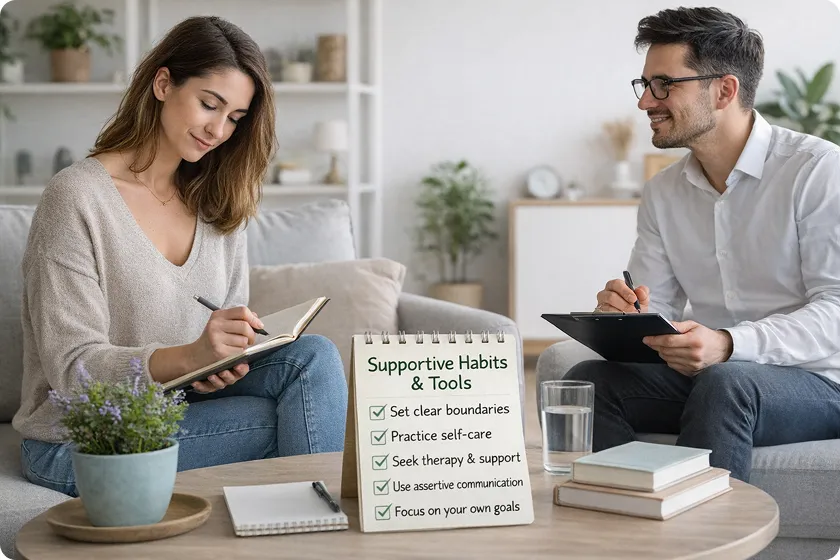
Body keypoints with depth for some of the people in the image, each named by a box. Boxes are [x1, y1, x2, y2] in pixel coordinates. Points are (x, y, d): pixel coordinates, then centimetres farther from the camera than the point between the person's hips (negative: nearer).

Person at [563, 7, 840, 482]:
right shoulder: (663, 194, 10)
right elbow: (655, 312, 8)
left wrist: (728, 344, -33)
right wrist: (624, 315, -18)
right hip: (709, 374, 6)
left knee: (724, 383, -36)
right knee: (588, 379, -18)